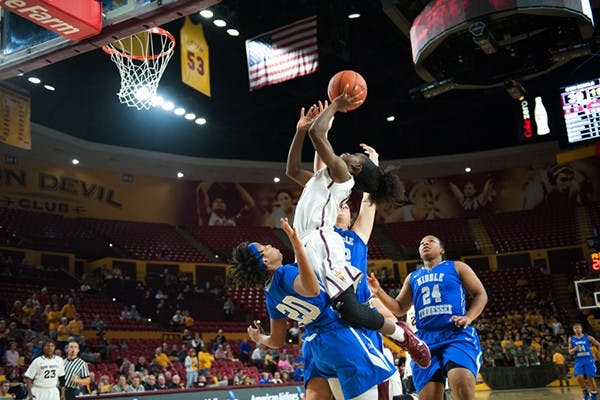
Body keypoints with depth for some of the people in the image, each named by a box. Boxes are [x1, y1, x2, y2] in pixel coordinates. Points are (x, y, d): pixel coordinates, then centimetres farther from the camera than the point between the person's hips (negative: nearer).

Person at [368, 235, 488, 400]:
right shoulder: (413, 277, 24)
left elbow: (480, 294, 9)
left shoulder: (456, 267, 13)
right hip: (425, 339, 4)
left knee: (462, 382, -30)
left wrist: (468, 317, -9)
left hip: (457, 335, -4)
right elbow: (399, 308, 24)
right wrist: (378, 291, 8)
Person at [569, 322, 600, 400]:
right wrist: (574, 349, -15)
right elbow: (570, 352, 6)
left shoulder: (588, 337, 2)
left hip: (588, 359, -1)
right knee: (579, 377, -18)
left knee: (591, 378, -10)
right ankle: (586, 393, 6)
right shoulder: (571, 339, 6)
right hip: (578, 361, 1)